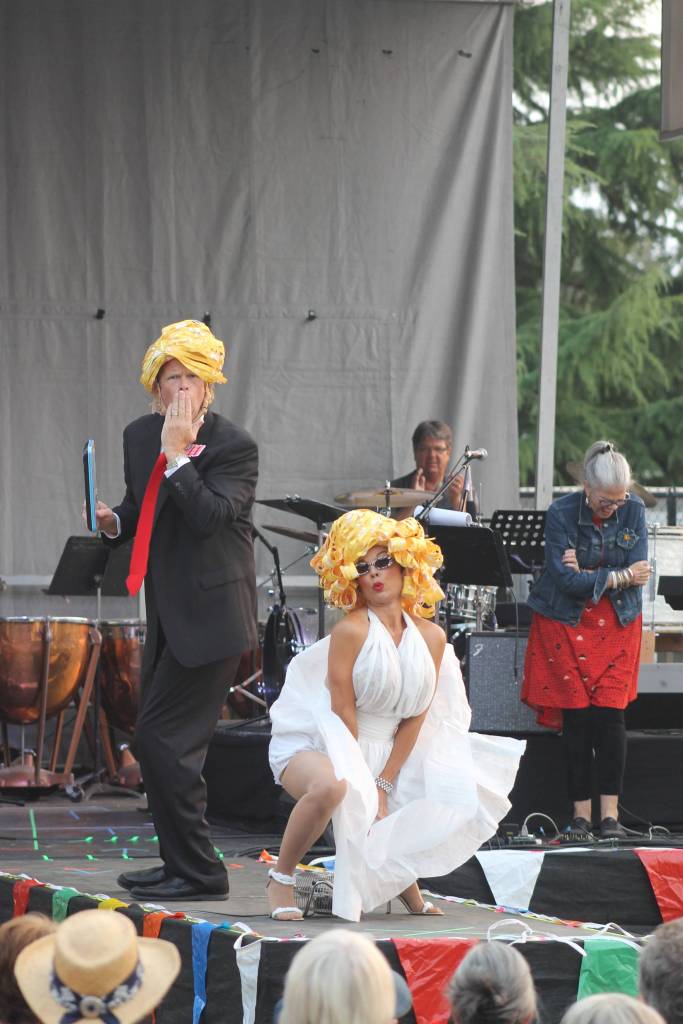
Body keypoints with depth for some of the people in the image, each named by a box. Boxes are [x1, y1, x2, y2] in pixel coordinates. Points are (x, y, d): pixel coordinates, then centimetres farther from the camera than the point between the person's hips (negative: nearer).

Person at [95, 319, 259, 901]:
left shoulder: (234, 447, -11)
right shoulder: (140, 437, 9)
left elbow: (208, 518, -24)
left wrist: (178, 453, -24)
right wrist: (113, 522, 0)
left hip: (212, 615, -8)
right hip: (167, 612, 8)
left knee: (162, 738, -12)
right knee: (159, 741, 11)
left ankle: (199, 873, -5)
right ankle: (180, 864, 23)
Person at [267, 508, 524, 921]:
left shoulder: (431, 637, -1)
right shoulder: (352, 630, -17)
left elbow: (416, 717, -1)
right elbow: (342, 710, -18)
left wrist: (384, 783, -8)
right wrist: (363, 781, -18)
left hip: (389, 753, 6)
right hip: (315, 746, -6)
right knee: (329, 787, -40)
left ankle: (402, 876, 26)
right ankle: (281, 878, -17)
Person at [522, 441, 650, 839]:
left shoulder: (633, 511, -4)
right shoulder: (562, 513, -13)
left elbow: (638, 574, -8)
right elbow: (566, 580, -18)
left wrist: (588, 576, -16)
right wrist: (618, 577, -13)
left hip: (617, 623, 2)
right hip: (567, 623, -2)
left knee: (610, 713, -8)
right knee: (576, 716, -4)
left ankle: (611, 812, -4)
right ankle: (581, 813, 3)